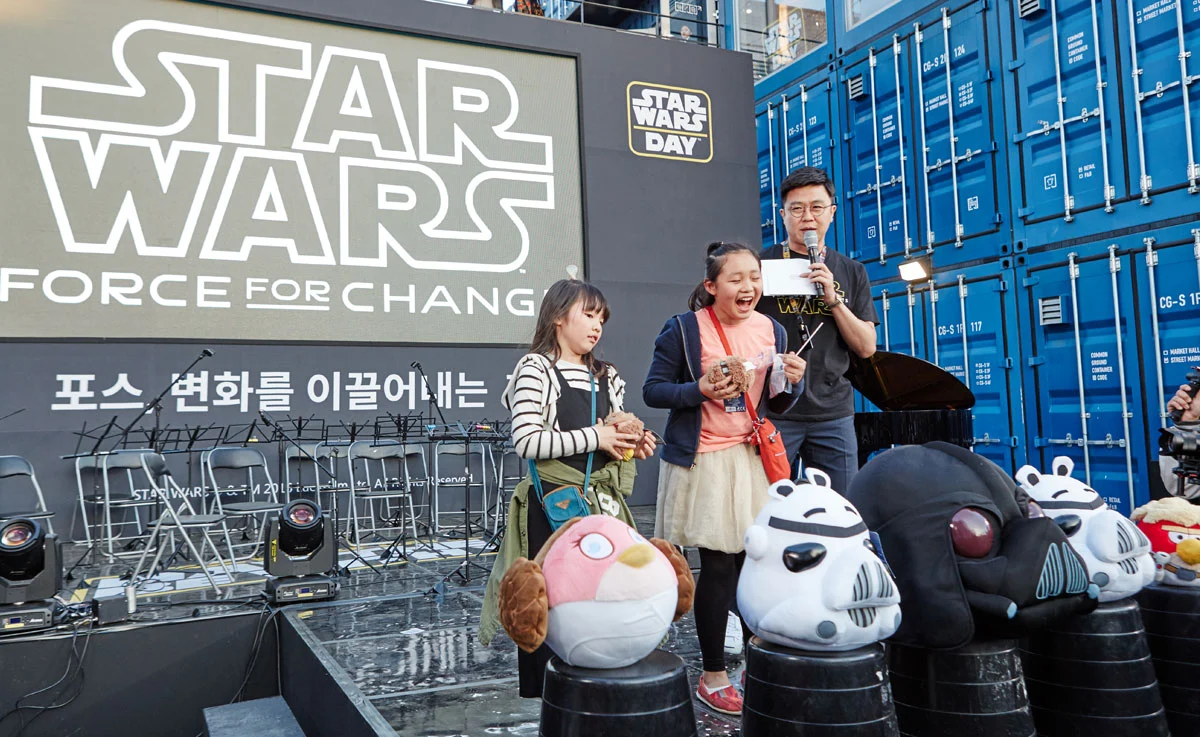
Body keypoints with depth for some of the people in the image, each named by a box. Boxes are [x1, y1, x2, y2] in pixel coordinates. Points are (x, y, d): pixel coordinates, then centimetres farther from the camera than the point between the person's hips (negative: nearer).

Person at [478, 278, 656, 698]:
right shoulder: (536, 368, -7)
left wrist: (633, 443, 3)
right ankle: (539, 694, 17)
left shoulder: (607, 377, 15)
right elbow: (526, 442, -18)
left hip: (602, 504, 6)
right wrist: (592, 438, -17)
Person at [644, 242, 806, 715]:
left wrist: (793, 381, -7)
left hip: (753, 458, 5)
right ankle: (713, 677, 16)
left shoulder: (771, 330, 8)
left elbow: (776, 406, 14)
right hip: (703, 461, -4)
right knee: (718, 568, -1)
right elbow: (652, 391, -6)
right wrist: (699, 390, -22)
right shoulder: (683, 330, -8)